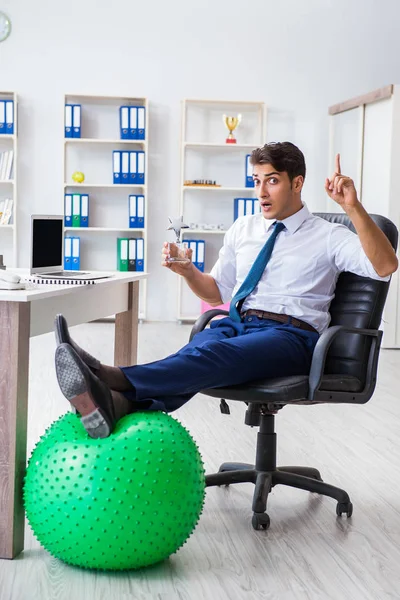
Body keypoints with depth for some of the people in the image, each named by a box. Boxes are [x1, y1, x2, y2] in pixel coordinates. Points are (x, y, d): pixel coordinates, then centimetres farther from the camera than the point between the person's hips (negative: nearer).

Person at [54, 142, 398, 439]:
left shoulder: (328, 236, 7)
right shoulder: (243, 229, 22)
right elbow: (217, 292, 27)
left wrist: (353, 208, -17)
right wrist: (187, 271, 6)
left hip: (290, 334, -4)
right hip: (237, 323, 4)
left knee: (212, 354, -36)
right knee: (195, 353, -33)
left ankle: (110, 379, -58)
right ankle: (119, 404, -61)